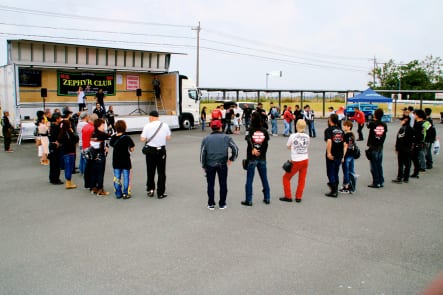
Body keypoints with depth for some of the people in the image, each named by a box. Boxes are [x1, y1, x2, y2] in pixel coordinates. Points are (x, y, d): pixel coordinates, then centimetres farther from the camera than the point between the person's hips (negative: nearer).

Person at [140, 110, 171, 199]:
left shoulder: (147, 126, -10)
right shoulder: (165, 125, -3)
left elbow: (142, 139, -11)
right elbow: (168, 137, 4)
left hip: (151, 150, -1)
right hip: (161, 150, 1)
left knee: (150, 171, 15)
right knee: (161, 172, 7)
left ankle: (150, 189, 20)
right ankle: (160, 193, 10)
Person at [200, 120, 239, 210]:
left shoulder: (206, 139, 4)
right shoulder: (226, 138, 2)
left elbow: (202, 153, 3)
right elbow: (235, 148, -2)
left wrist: (203, 166, 10)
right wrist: (232, 158, 12)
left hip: (210, 165, 1)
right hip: (222, 164, -1)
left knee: (210, 184, 11)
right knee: (223, 184, 11)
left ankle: (211, 204, 15)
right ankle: (222, 204, 16)